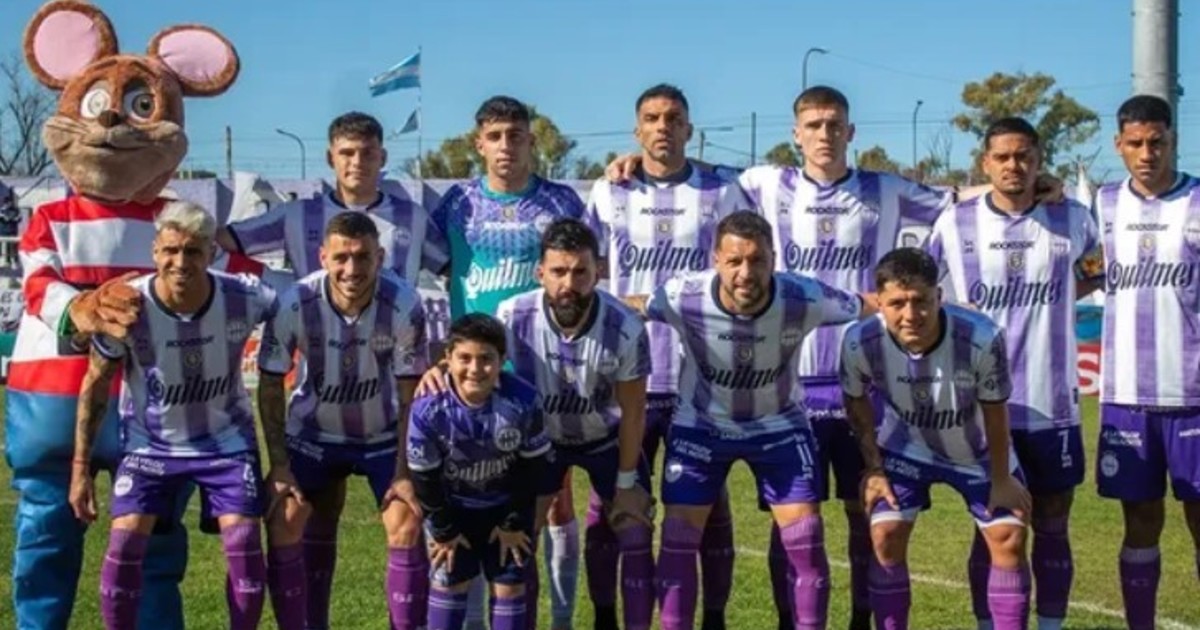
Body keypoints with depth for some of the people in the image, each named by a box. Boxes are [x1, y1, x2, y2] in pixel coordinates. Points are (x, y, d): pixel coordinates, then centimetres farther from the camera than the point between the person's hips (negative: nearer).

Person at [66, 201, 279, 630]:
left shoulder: (243, 298, -24)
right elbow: (95, 386, -10)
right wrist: (81, 467, -7)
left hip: (225, 437, 0)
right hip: (151, 442, 0)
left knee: (244, 545, -10)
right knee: (125, 543, -14)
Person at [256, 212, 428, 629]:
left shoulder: (404, 306, -27)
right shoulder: (295, 304, -26)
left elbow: (410, 395, -15)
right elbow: (270, 388, -13)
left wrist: (405, 470, -17)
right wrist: (279, 466, -15)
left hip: (384, 435, 0)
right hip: (312, 433, 1)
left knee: (407, 525, -12)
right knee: (282, 522, -9)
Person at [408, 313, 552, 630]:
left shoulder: (523, 401, -29)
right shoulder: (428, 409, -30)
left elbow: (532, 466, -14)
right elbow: (424, 476, -16)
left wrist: (515, 523, -7)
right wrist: (443, 530, -8)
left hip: (507, 504, 0)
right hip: (452, 505, 0)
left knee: (509, 586, 3)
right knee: (449, 583, 4)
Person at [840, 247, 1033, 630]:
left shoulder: (982, 338, -39)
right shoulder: (861, 342, -33)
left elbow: (995, 412, -19)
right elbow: (857, 402, -9)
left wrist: (1001, 480, -9)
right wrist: (874, 468, -4)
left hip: (978, 451, 0)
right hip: (905, 449, 0)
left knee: (1009, 538, -3)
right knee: (886, 535, -8)